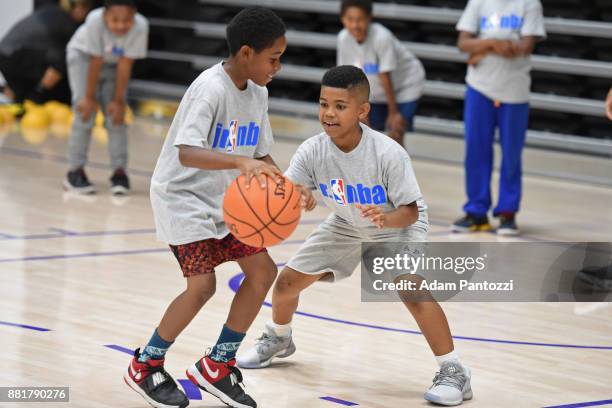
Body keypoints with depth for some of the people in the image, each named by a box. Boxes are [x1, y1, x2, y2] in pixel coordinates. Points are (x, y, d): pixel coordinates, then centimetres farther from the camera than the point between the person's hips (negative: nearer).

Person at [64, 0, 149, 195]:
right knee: (86, 113, -10)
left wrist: (118, 100, -19)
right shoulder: (95, 20, -39)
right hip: (83, 55, -2)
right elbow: (95, 63, -29)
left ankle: (119, 172, 3)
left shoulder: (140, 26, -34)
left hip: (113, 62, 2)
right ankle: (75, 171, -1)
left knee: (116, 116, -5)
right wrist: (89, 98, -20)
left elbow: (125, 65, -24)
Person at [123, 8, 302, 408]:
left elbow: (260, 154, 8)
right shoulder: (211, 88, -25)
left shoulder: (258, 94, 1)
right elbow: (186, 152, -37)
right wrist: (241, 162, -51)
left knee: (263, 271, 0)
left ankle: (218, 367, 13)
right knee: (202, 285, -16)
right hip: (182, 196, -8)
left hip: (224, 201, 8)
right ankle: (145, 366, 5)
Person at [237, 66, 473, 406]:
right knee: (288, 280, 5)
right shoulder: (313, 151, -25)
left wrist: (386, 218, -51)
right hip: (346, 227, 5)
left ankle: (454, 372, -19)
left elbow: (410, 211, -30)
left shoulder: (388, 154, -35)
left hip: (398, 225, -5)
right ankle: (279, 340, 39)